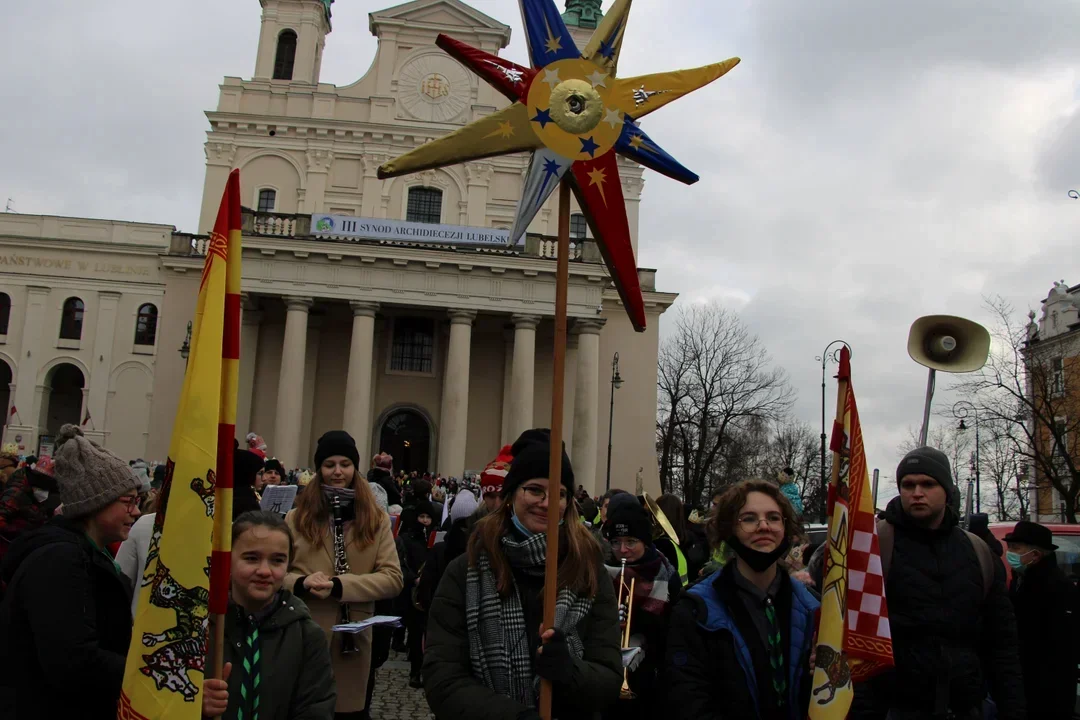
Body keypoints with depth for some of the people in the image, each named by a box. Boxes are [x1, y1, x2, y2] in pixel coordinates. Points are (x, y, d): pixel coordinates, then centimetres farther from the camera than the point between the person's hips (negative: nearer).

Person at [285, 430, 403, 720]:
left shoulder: (376, 520, 4)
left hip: (352, 637, 0)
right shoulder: (297, 517, 6)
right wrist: (301, 583, -18)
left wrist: (339, 585, -17)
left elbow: (393, 578, -4)